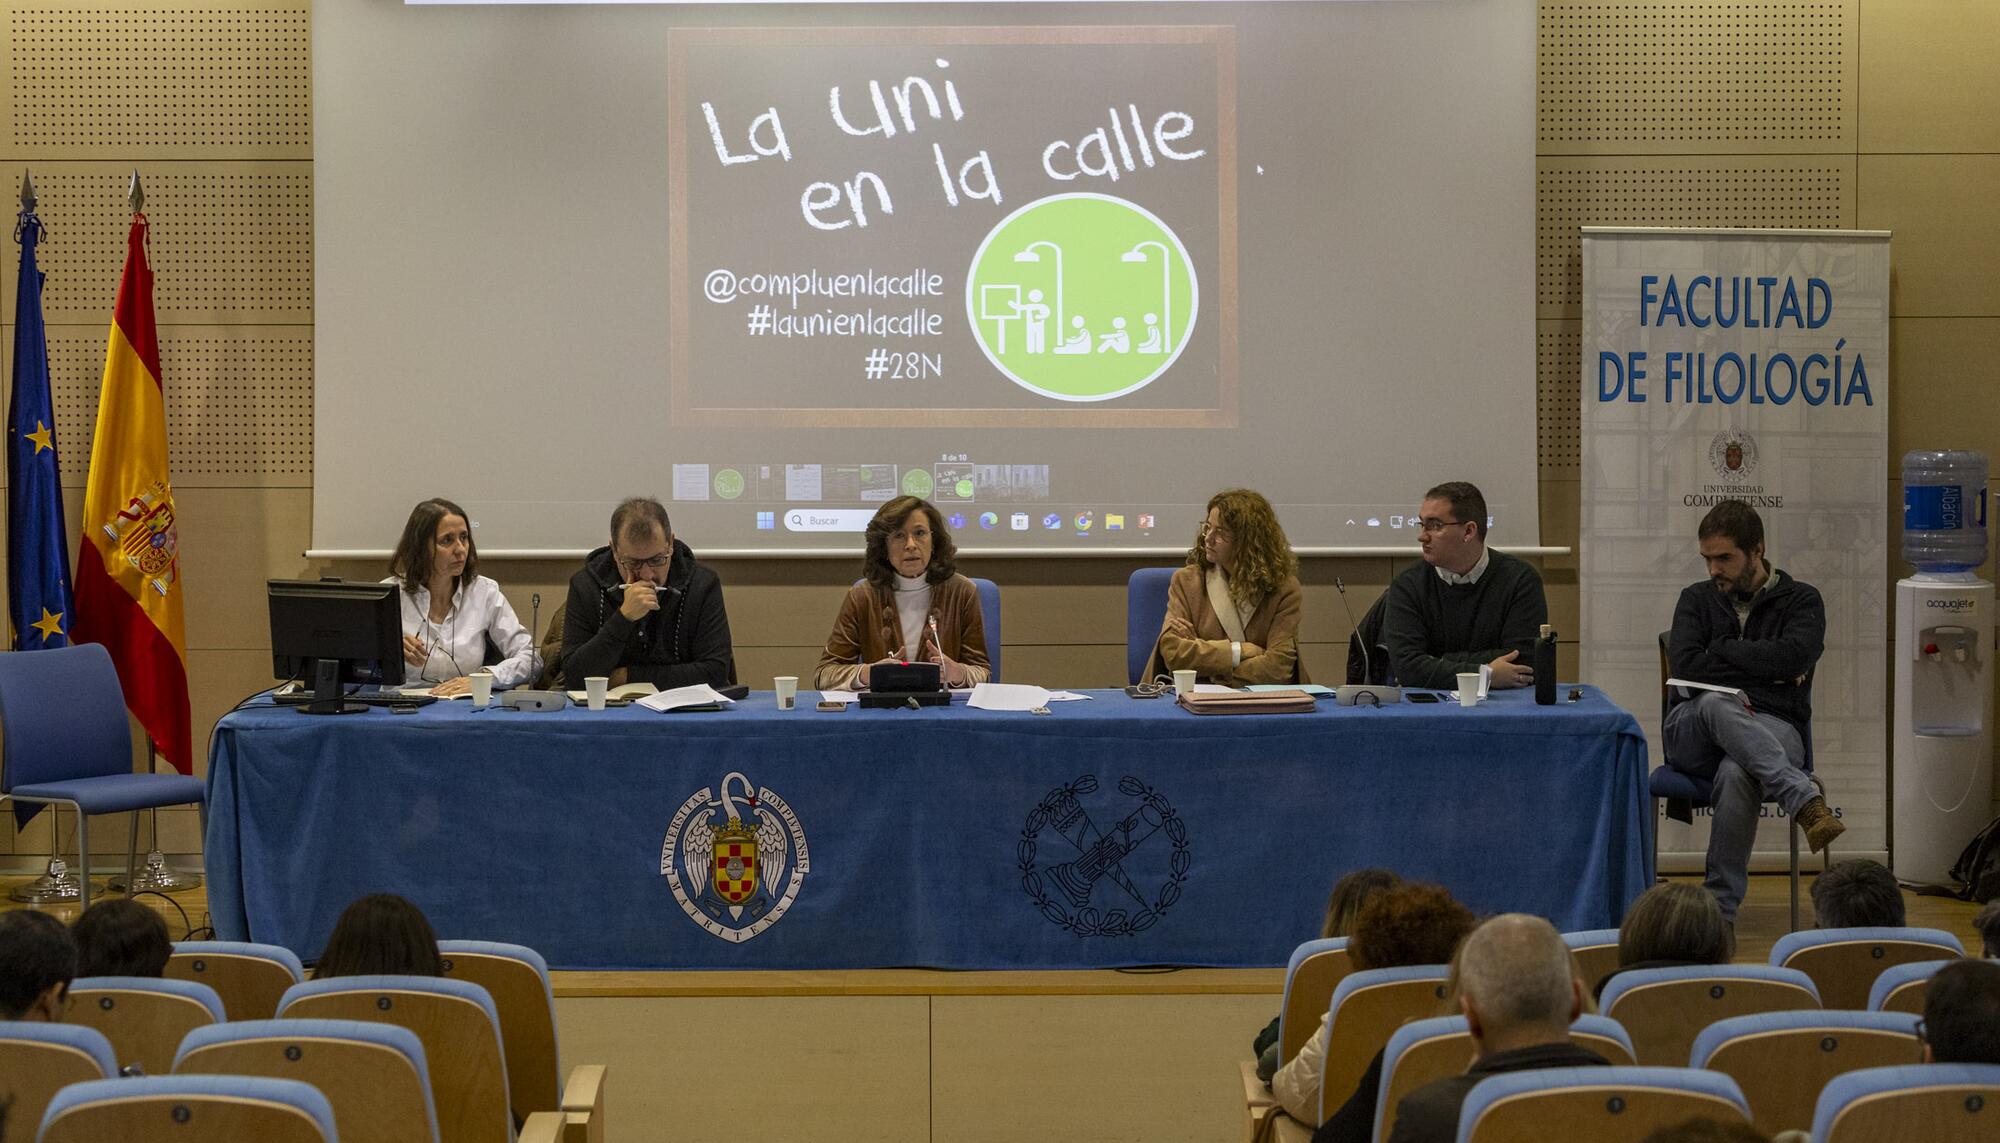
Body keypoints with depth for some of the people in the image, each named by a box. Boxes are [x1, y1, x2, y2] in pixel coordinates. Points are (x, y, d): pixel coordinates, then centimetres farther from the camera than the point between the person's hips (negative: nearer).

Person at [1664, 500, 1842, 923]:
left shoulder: (1800, 601, 12)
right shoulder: (1696, 599, 18)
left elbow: (1792, 658, -10)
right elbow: (1685, 667, 0)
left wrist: (1722, 649, 2)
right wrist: (1762, 667, -2)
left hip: (1771, 729, -2)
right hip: (1693, 732, 2)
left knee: (1737, 773, -39)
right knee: (1715, 704, -37)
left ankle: (1720, 907, -36)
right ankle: (1805, 801, -49)